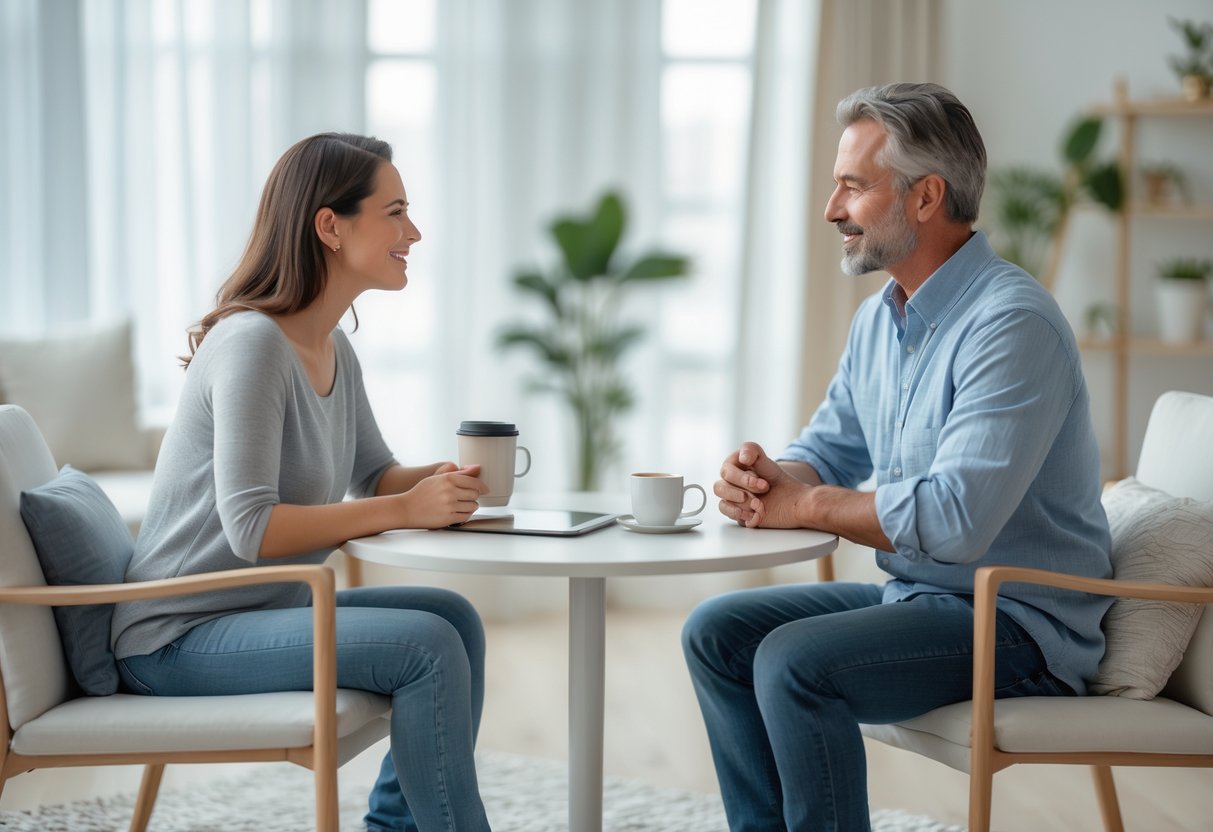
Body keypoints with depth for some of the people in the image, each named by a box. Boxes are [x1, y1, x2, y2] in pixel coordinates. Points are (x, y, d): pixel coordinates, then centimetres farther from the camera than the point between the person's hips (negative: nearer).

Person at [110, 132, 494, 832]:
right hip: (179, 638, -9)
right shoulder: (252, 342, -21)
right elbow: (251, 529, -26)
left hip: (261, 611, 9)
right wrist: (405, 509, -24)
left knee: (453, 616, 5)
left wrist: (441, 481, -7)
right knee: (426, 645, -20)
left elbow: (374, 474, 15)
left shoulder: (334, 349, 8)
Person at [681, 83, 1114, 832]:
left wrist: (804, 505, -18)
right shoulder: (880, 318, 9)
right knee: (717, 632, 3)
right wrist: (771, 477, -8)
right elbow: (829, 450, 17)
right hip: (913, 595, 10)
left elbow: (956, 518, -30)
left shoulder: (1012, 322, -22)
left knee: (795, 662, -26)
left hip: (1017, 621, -9)